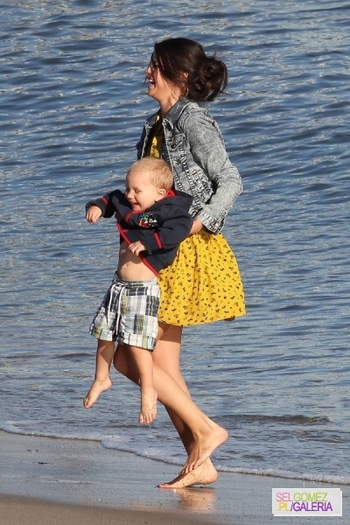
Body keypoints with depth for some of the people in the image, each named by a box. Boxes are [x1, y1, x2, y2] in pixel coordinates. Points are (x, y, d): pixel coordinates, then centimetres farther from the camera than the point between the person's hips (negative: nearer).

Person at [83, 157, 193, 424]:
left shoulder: (168, 210, -16)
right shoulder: (127, 205, 8)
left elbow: (178, 230, -32)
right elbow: (111, 199, 27)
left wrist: (147, 242, -34)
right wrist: (98, 206, 6)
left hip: (143, 289, -9)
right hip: (119, 285, 9)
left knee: (136, 342, -12)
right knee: (104, 333, 18)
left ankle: (148, 390, 0)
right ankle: (102, 379, 35)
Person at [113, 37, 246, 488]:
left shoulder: (192, 121, -13)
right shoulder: (160, 124, 15)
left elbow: (230, 181, -15)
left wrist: (197, 224, -23)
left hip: (186, 253, -9)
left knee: (128, 356, -9)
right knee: (163, 363, 8)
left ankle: (205, 430, -4)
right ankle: (199, 463, 10)